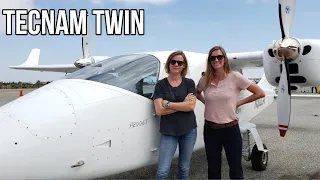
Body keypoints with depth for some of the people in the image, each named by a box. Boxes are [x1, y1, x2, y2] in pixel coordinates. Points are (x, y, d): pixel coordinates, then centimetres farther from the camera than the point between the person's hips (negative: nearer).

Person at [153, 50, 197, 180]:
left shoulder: (189, 83, 2)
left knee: (184, 168, 15)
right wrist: (183, 104, -11)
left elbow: (191, 106, -11)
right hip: (168, 132, -1)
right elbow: (159, 110, -11)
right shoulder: (160, 84, -1)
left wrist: (168, 104, -14)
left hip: (189, 130, 2)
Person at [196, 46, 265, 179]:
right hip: (210, 130, 3)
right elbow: (197, 93, 22)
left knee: (235, 168, 11)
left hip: (230, 129, -3)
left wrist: (239, 103, -5)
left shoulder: (235, 77, -10)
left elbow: (260, 93, -6)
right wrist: (206, 102, 6)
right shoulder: (205, 79, 0)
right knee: (213, 169, 16)